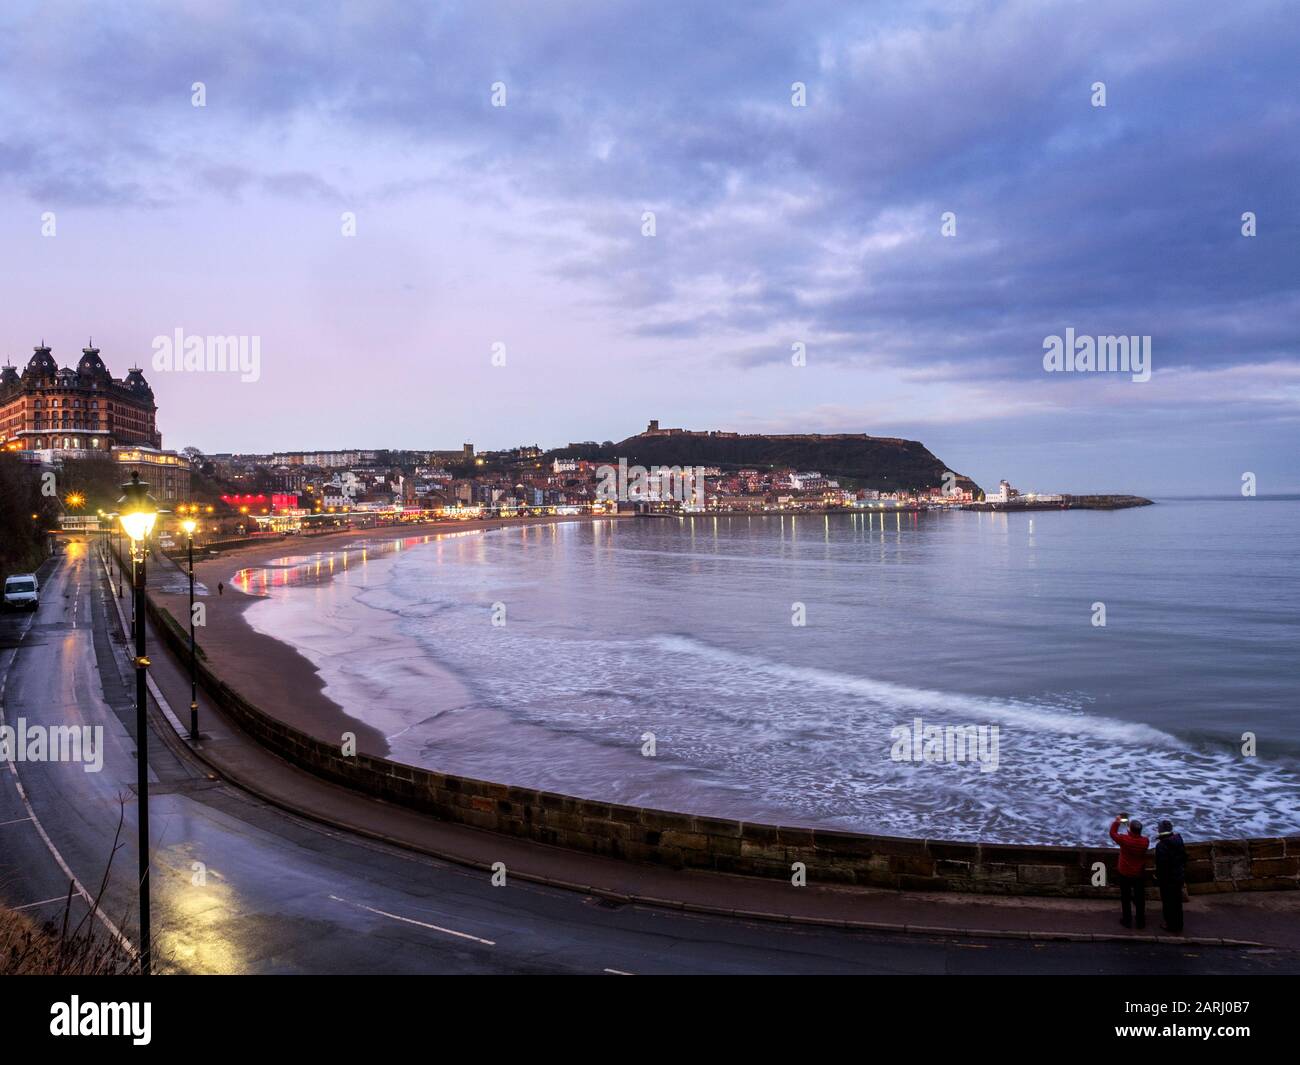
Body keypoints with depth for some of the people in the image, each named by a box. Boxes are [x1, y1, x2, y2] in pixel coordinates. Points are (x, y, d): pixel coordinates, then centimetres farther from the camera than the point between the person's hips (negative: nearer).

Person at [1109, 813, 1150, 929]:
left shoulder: (1124, 840, -25)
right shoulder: (1145, 841, -17)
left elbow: (1112, 833, -8)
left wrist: (1117, 822, 3)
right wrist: (1132, 830, 9)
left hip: (1125, 874, -2)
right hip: (1140, 875, 3)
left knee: (1125, 898, 14)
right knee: (1140, 898, 17)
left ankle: (1127, 921, 23)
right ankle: (1141, 922, 28)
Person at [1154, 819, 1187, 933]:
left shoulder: (1161, 846, -27)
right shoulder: (1178, 840, -4)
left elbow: (1161, 865, -24)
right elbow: (1184, 857, 8)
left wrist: (1158, 879, -11)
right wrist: (1183, 871, 20)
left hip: (1167, 879, -7)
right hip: (1179, 876, 7)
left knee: (1168, 902, 9)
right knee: (1177, 901, 21)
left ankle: (1170, 925, 20)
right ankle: (1178, 924, 35)